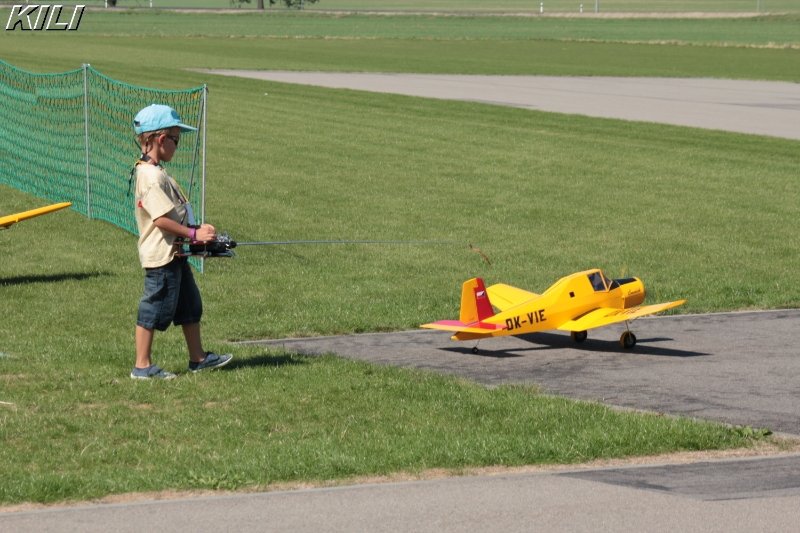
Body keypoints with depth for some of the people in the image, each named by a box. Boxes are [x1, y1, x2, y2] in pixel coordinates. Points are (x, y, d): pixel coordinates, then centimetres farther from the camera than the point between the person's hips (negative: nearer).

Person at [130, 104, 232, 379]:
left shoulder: (155, 172, 12)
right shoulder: (151, 176, -22)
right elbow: (162, 219, -26)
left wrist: (195, 230, 11)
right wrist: (192, 233, -20)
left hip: (175, 253, 11)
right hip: (161, 255, -11)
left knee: (190, 306, 18)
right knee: (154, 310, -1)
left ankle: (198, 358, 28)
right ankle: (142, 366, 7)